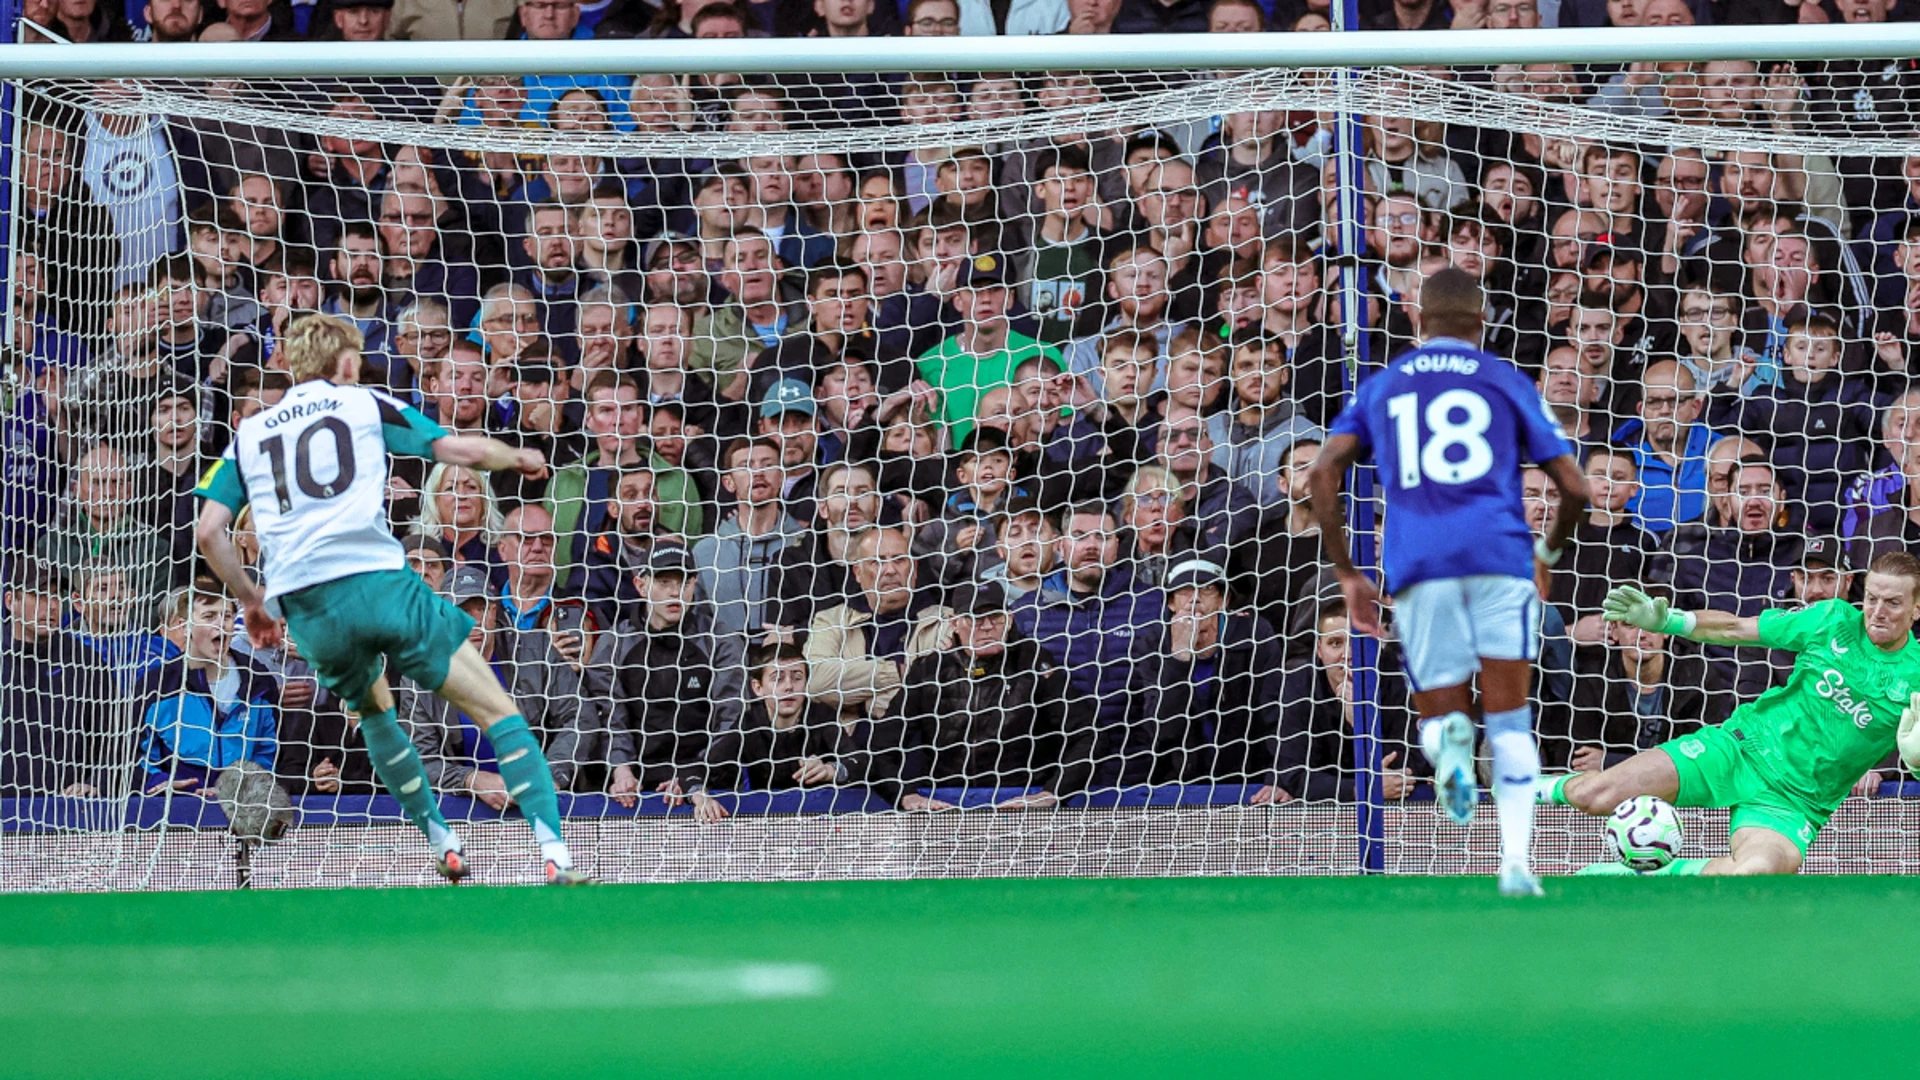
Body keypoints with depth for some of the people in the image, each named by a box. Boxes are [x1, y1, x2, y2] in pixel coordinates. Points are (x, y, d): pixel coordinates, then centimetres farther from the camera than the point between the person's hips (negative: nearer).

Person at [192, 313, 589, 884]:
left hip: (303, 607, 3)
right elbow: (464, 451, 11)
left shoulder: (248, 434, 21)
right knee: (496, 709, 1)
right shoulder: (364, 404, 14)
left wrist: (253, 601, 25)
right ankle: (553, 852, -14)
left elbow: (209, 533, 12)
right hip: (377, 580, -3)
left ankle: (442, 844, 27)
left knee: (374, 709, 33)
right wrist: (519, 458, 31)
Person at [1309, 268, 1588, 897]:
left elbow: (1323, 472, 6)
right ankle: (1515, 863, -11)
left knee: (1441, 720, 10)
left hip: (1417, 564, 1)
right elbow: (1574, 487, 10)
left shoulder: (1382, 386, 19)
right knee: (1509, 721, 7)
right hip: (1499, 557, -1)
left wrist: (1346, 574, 11)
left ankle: (1447, 739, -29)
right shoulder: (1507, 382, 15)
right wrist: (1552, 547, 31)